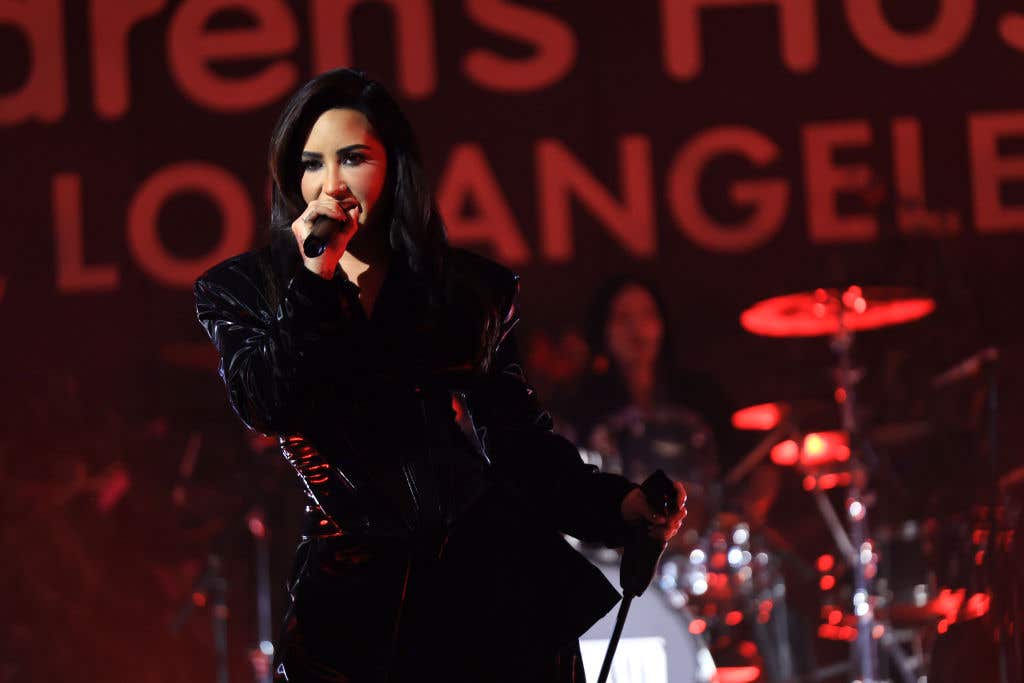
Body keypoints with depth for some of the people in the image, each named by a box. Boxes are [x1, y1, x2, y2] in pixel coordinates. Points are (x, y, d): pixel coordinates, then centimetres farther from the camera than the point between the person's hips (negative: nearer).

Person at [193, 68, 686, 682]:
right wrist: (316, 278, -9)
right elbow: (263, 404, -8)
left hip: (491, 575, 1)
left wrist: (615, 503, -1)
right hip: (354, 599, -1)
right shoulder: (241, 289, 9)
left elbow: (520, 435, 13)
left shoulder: (473, 287, 11)